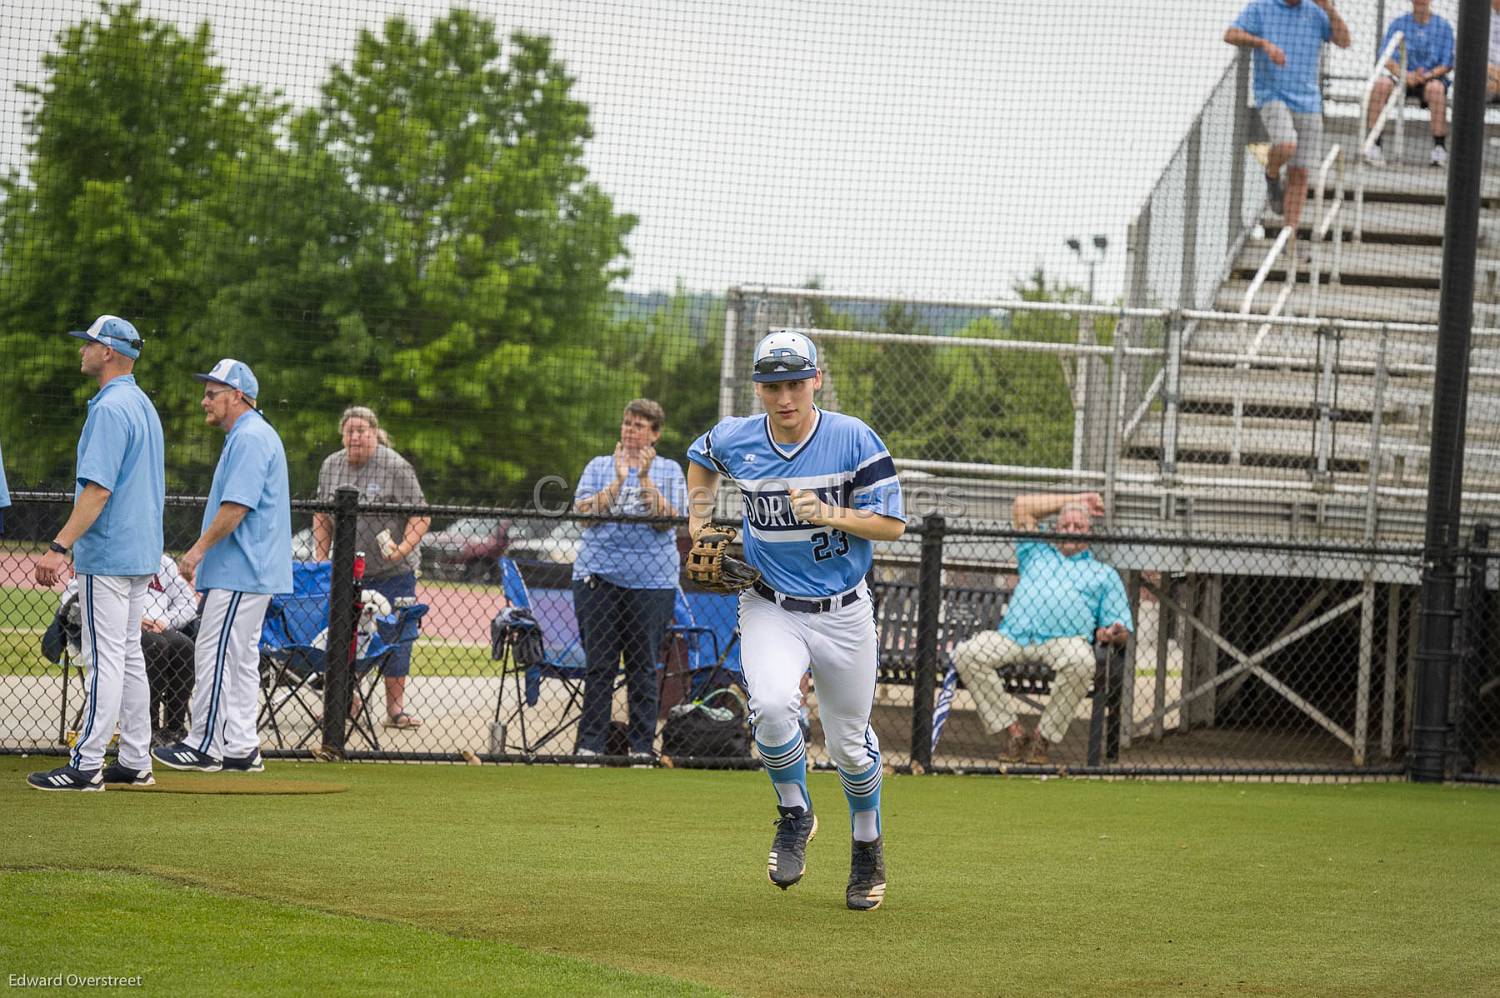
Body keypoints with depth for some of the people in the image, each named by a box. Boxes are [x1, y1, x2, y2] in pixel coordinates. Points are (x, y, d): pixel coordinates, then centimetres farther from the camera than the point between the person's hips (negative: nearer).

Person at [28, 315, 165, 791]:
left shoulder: (110, 409, -16)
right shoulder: (144, 406, 15)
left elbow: (98, 488, -24)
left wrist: (59, 546, -26)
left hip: (105, 556, -10)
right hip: (141, 555, 10)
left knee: (104, 660, -9)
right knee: (128, 657, 13)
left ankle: (86, 765, -9)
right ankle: (135, 760, 15)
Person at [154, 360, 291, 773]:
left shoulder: (250, 438, -15)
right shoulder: (246, 436, 19)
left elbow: (237, 506, -23)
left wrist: (198, 549, -19)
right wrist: (205, 557, 22)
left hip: (240, 573, -11)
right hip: (248, 571, 11)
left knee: (214, 654, -8)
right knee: (240, 657, 11)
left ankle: (205, 746, -6)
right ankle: (240, 748, 13)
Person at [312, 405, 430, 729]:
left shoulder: (396, 467, -9)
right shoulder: (331, 466, 7)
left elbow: (421, 516, -10)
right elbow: (322, 516, 15)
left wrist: (404, 548, -24)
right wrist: (321, 560, 8)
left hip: (392, 572, -4)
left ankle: (395, 708, 3)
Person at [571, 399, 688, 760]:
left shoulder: (669, 471, 9)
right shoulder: (599, 467, 13)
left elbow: (667, 520, -5)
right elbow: (584, 513, -1)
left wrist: (644, 479, -13)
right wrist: (619, 480, -9)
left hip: (651, 581, -1)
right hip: (599, 577, 1)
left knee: (643, 668, 1)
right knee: (598, 665, -2)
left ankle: (642, 746, 6)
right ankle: (589, 744, 1)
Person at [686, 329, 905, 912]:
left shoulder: (854, 440, -13)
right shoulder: (734, 441, -5)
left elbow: (892, 524, -11)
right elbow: (701, 459, 20)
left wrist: (830, 515, -26)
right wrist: (698, 523, 9)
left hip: (843, 613, 0)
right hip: (770, 609, 0)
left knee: (849, 743, 9)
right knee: (773, 705, -28)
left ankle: (868, 845, 37)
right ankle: (794, 815, 0)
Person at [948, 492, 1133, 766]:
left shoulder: (1104, 573, 26)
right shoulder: (1037, 553, 33)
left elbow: (1121, 629, 18)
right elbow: (1022, 506, 34)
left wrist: (1110, 634, -9)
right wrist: (1074, 500, 37)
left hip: (1064, 640, -2)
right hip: (1013, 637, 2)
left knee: (1081, 662, -39)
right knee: (966, 654, -26)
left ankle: (1044, 737, -24)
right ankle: (1014, 731, -22)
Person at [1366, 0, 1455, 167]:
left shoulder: (1443, 26, 3)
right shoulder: (1399, 24, 8)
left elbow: (1447, 64, -2)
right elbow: (1386, 59, 1)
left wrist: (1428, 75, -21)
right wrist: (1404, 74, -19)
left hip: (1432, 77, -2)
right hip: (1403, 77, 2)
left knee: (1435, 87, -37)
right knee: (1381, 83, -29)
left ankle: (1439, 147, -33)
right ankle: (1373, 143, -30)